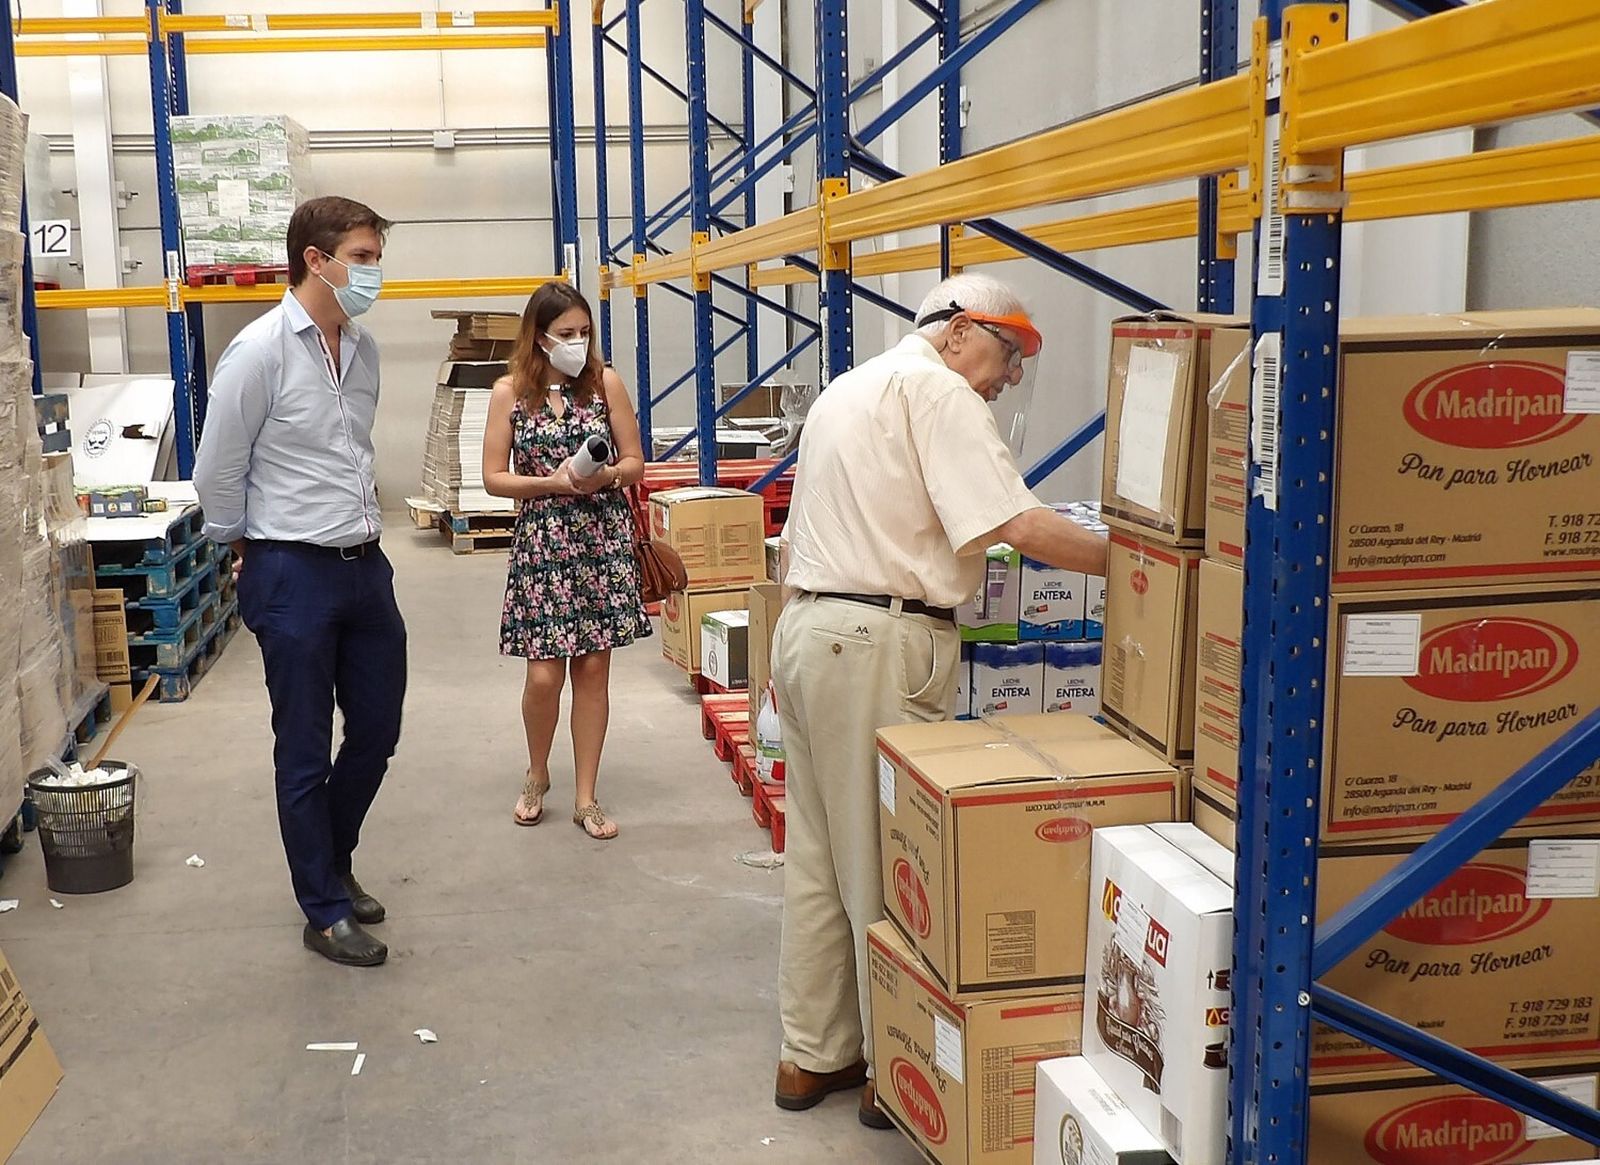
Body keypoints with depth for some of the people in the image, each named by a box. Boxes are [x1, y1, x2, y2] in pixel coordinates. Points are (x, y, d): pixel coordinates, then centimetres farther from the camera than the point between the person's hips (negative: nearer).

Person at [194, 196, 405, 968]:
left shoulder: (363, 349, 8)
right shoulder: (261, 351, -14)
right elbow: (216, 472, -8)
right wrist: (252, 548, 4)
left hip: (365, 564, 7)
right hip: (294, 576, -7)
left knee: (377, 729, 15)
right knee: (305, 751, 5)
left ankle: (330, 861, 39)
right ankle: (326, 913, 19)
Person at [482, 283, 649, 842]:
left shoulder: (605, 383, 2)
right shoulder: (510, 393, 0)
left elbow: (636, 462, 5)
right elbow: (494, 478, -1)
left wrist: (605, 476, -16)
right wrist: (553, 482, -15)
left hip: (604, 539, 1)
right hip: (542, 539, -1)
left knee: (593, 669, 5)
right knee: (544, 675, -3)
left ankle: (586, 798, 17)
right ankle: (537, 775, 26)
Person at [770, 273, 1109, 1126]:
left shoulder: (846, 390, 21)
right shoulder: (935, 389, -8)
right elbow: (1020, 525, -19)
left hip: (804, 628, 10)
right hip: (879, 646, -10)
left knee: (817, 856, 13)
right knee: (889, 862, 0)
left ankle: (811, 1056, 23)